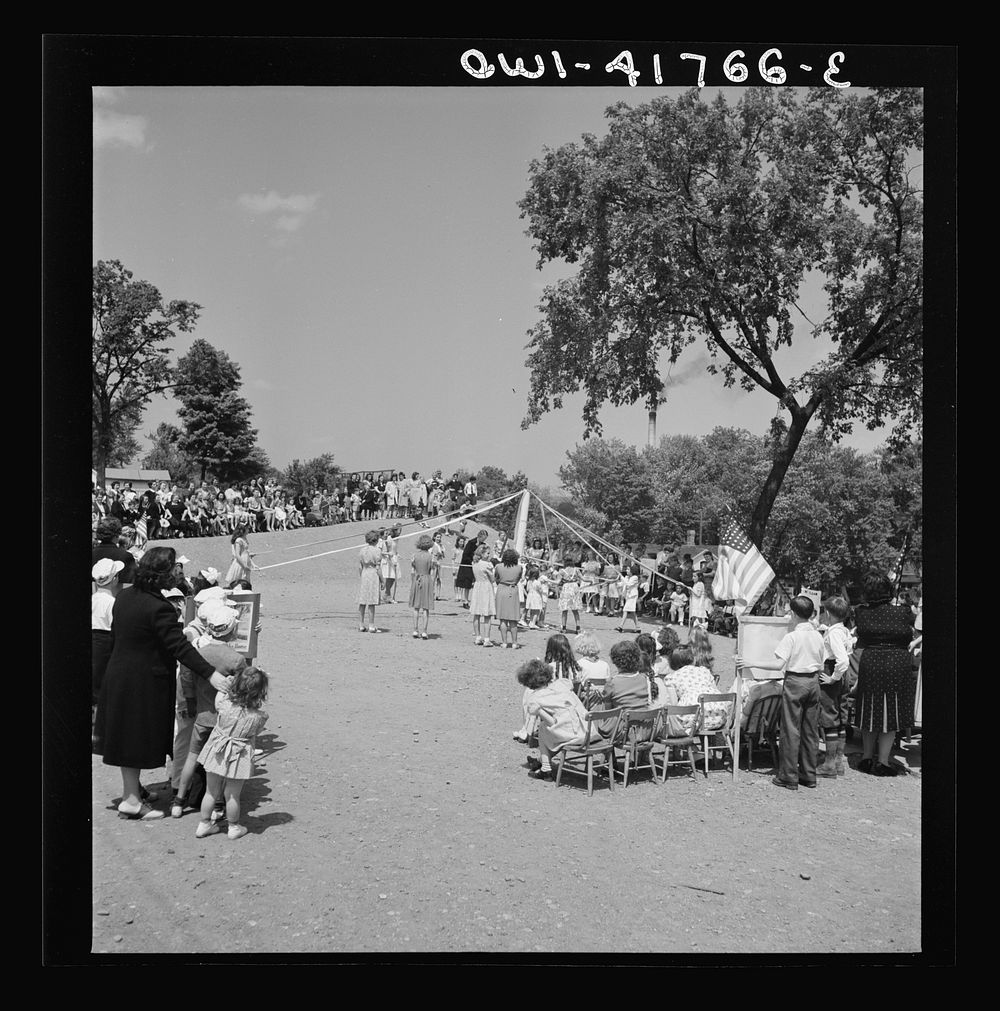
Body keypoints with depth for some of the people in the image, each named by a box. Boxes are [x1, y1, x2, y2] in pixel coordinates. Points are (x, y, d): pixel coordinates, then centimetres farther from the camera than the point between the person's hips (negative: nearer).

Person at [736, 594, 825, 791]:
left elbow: (779, 664, -20)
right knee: (811, 730, 11)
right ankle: (809, 775, 17)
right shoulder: (818, 636, 4)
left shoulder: (791, 637, -14)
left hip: (795, 681, -6)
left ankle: (789, 777, 3)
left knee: (791, 730, 0)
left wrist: (750, 663, -18)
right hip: (813, 681, 6)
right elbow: (820, 666, 10)